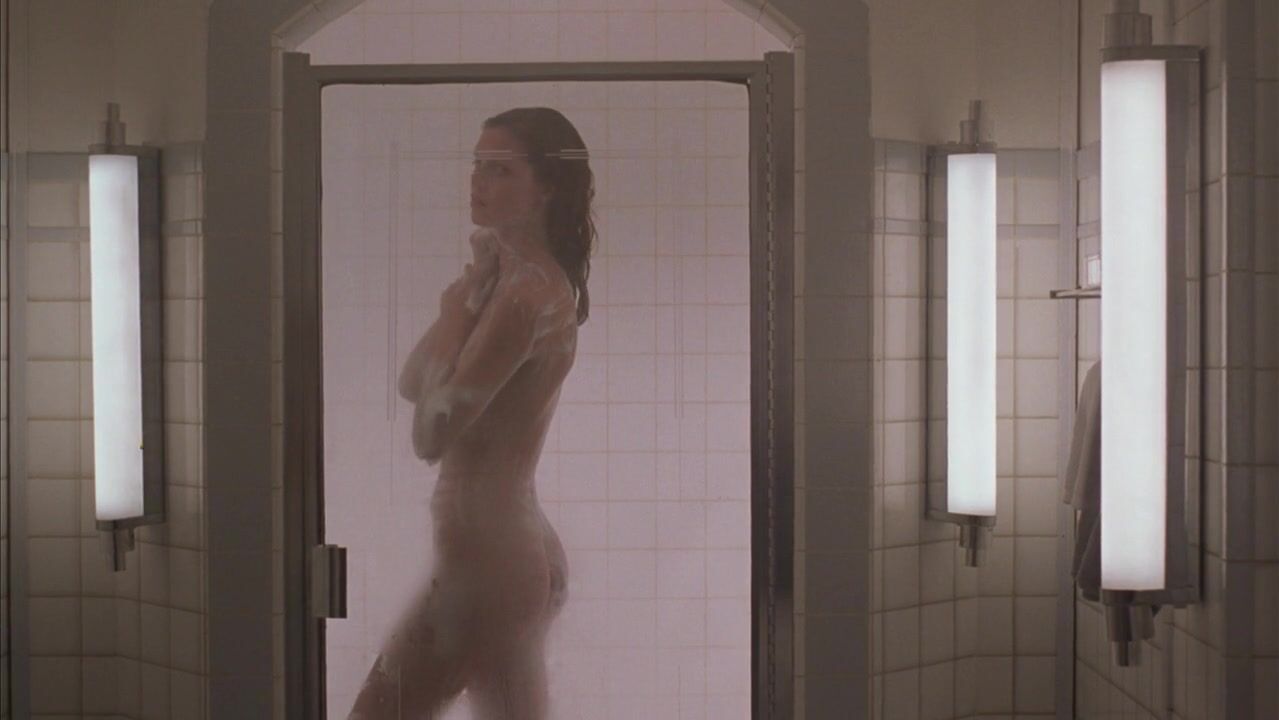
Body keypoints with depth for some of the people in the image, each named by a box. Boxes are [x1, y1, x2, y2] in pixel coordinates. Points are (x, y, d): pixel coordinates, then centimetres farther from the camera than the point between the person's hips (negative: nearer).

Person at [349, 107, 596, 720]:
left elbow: (430, 434, -21)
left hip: (491, 558, -10)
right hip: (511, 548, 10)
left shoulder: (529, 294, -18)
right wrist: (466, 298, -2)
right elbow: (411, 386, 10)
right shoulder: (507, 278, 12)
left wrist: (456, 311, -10)